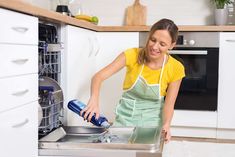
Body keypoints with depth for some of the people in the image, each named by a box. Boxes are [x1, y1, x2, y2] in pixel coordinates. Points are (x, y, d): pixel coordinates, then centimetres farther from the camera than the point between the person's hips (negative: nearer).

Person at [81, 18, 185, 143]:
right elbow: (99, 76, -23)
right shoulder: (133, 55, -18)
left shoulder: (176, 68, -15)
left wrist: (166, 125, -29)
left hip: (153, 119, 0)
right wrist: (94, 100, -42)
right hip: (126, 115, 0)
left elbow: (168, 104, -9)